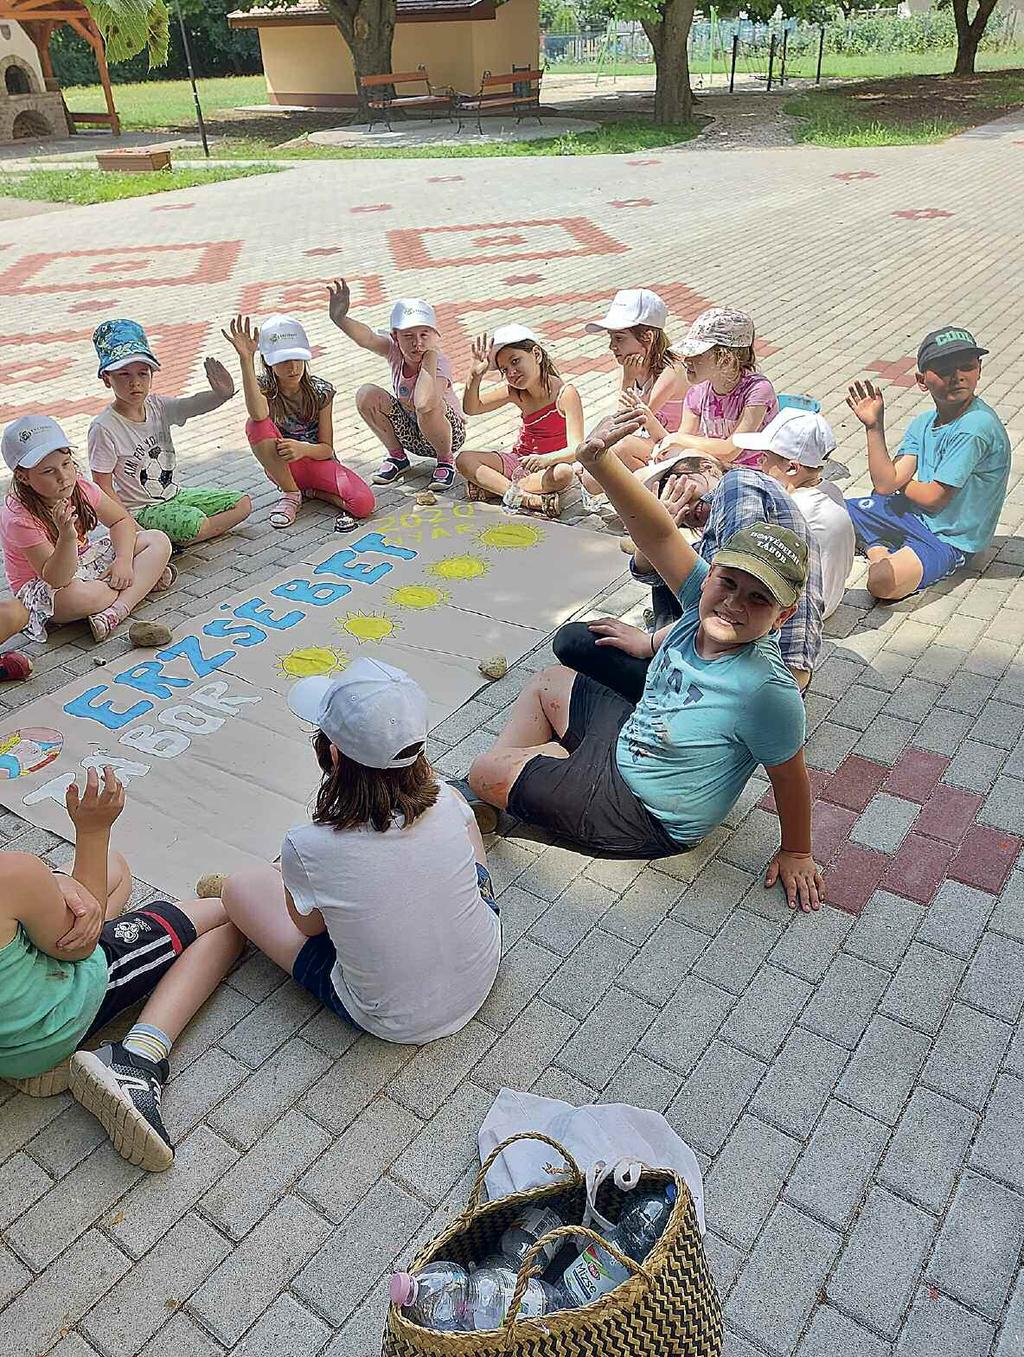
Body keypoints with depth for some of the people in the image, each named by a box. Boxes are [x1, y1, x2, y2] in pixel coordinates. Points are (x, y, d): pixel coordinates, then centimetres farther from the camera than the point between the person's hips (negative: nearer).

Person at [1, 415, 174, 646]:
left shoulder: (79, 488, -12)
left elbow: (122, 520, 2)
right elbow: (56, 579, -32)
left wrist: (124, 560, -16)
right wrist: (67, 536, -48)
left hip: (84, 560, 7)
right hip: (41, 588, -7)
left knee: (159, 541, -6)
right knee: (78, 597, -44)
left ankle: (114, 614, -25)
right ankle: (146, 579, -10)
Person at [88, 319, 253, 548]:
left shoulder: (158, 407, 0)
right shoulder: (104, 428, -17)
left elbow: (197, 404, -14)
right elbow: (102, 486, -14)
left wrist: (222, 394, -37)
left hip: (174, 495, 8)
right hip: (141, 510, -8)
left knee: (243, 503, 2)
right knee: (194, 524, -36)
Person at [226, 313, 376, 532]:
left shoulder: (320, 391, -8)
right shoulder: (264, 388, -11)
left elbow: (326, 449, -9)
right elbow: (259, 415, -39)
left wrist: (303, 449, -32)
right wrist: (246, 360, -48)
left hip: (317, 461, 0)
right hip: (281, 467, 0)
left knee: (364, 504, -29)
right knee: (255, 425, -32)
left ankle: (307, 491, 0)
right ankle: (291, 494, -12)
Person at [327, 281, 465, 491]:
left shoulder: (439, 363, -29)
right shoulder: (395, 350, -14)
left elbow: (424, 404, -51)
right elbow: (367, 338, -38)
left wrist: (430, 355, -41)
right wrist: (340, 318, -58)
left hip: (447, 433, -5)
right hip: (410, 433, 5)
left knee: (429, 407, -39)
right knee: (366, 395, -17)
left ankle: (446, 460, -7)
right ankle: (397, 456, 4)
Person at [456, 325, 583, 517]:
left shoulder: (566, 393, -17)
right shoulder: (515, 392, -2)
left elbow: (577, 449, -25)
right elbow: (471, 408, 2)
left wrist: (546, 459, -44)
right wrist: (475, 375, -16)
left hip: (547, 467, -5)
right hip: (518, 461, 5)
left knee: (564, 473, -39)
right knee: (464, 459, -14)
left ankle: (492, 486, -25)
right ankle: (528, 498, -28)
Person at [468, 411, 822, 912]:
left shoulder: (766, 691, -35)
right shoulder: (705, 600, -18)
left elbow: (789, 776, -22)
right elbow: (658, 533, -23)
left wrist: (796, 853, -7)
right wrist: (599, 461, -38)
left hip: (638, 818, -7)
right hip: (627, 739, 7)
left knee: (483, 772, -1)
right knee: (547, 682, 24)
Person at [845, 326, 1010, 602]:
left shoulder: (975, 427, -24)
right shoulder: (922, 424, 0)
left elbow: (933, 499, -21)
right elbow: (885, 483, -9)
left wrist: (900, 481, -1)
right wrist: (874, 426, -14)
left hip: (948, 538, -8)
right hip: (912, 514, 8)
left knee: (882, 582, -34)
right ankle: (879, 550, 1)